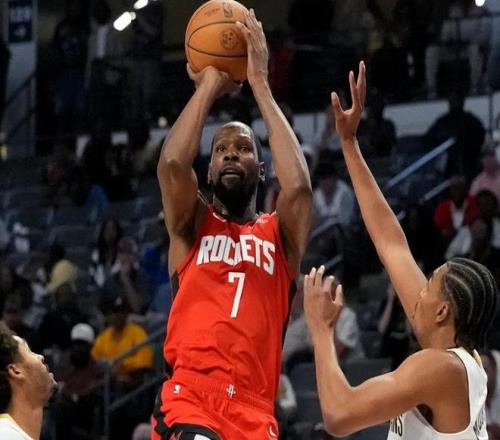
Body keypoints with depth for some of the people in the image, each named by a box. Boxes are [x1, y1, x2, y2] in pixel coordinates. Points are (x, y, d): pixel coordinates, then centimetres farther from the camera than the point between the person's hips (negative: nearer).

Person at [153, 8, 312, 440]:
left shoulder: (280, 234, 16)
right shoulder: (192, 226, 16)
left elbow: (299, 186, -7)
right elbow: (173, 163, -7)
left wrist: (260, 84, -2)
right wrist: (210, 85, 3)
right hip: (189, 401, -2)